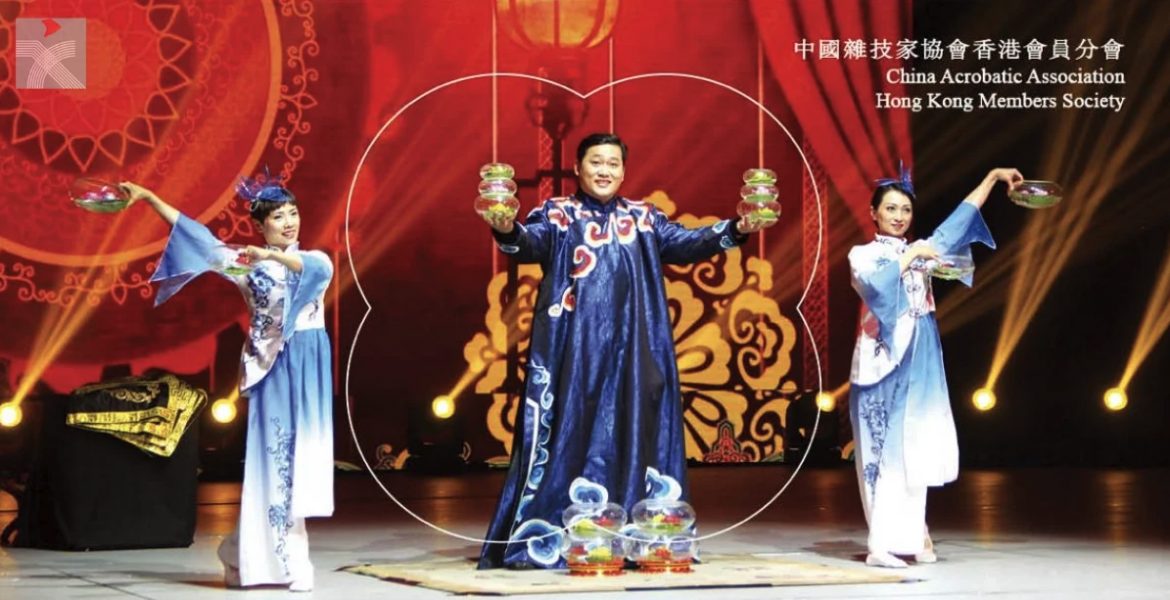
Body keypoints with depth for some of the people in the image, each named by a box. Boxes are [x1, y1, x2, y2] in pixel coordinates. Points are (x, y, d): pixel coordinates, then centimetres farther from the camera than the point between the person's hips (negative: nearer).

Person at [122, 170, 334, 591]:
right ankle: (286, 563, -2)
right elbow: (193, 233, 5)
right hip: (270, 370, 0)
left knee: (299, 460, -3)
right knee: (271, 460, -5)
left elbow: (319, 270, -19)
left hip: (305, 372, 1)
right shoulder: (248, 263, 7)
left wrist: (273, 256, -35)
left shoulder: (316, 260, 6)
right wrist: (148, 197, 1)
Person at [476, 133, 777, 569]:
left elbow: (684, 243, 4)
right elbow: (531, 243, -13)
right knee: (571, 429, -6)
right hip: (574, 347, -3)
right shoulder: (557, 214, 5)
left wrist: (735, 230, -12)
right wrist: (508, 232, -36)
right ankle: (547, 539, -5)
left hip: (630, 348, 3)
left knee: (633, 429, 2)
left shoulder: (644, 218, 15)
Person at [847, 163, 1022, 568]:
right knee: (886, 446, -8)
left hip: (920, 359, 5)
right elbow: (875, 284, -18)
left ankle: (912, 534, 7)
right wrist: (912, 255, -10)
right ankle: (889, 541, -10)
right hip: (885, 356, -5)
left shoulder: (921, 249, 15)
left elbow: (960, 218, 19)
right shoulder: (863, 254, 2)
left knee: (915, 444, 3)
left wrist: (993, 177, 19)